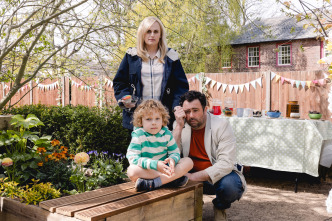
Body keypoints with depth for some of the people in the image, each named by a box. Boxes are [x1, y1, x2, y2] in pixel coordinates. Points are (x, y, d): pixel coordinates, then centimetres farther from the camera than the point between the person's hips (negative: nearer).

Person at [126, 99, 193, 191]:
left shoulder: (166, 133, 1)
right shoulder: (138, 135, -11)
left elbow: (175, 152, 4)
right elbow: (133, 159, -21)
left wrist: (172, 159, -23)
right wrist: (155, 165, -32)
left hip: (165, 168, 4)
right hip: (146, 170, -4)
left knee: (188, 161, -14)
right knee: (132, 171, -34)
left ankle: (153, 183, -30)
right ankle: (173, 178, -30)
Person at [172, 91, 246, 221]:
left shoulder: (222, 125, -16)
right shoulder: (180, 126, -5)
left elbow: (226, 163, -24)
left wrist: (193, 176, -31)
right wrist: (179, 126, -25)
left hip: (218, 175, -2)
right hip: (193, 174, 2)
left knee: (230, 185, -34)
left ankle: (219, 207, 3)